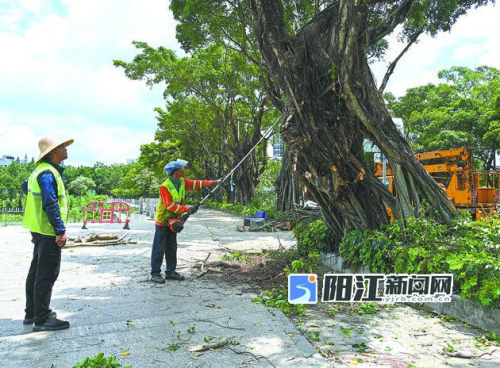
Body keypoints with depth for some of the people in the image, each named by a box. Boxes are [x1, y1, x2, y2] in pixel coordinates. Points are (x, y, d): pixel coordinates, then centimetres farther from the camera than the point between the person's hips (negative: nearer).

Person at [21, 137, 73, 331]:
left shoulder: (40, 170, 14)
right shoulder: (48, 173, -18)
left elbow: (25, 187, 32)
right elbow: (51, 205, -24)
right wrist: (61, 231, -23)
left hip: (39, 230, 11)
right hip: (48, 231, -11)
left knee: (36, 271, 18)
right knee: (47, 274, -4)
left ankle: (31, 312, 30)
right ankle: (42, 319, 3)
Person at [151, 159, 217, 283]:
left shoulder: (182, 182, 1)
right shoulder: (165, 186, -22)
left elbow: (195, 184, 6)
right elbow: (169, 205, -26)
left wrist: (211, 182, -3)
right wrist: (187, 209, -29)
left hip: (173, 221, 8)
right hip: (162, 221, -8)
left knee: (172, 248, 13)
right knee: (159, 248, -2)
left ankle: (170, 272, 22)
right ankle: (155, 274, 7)